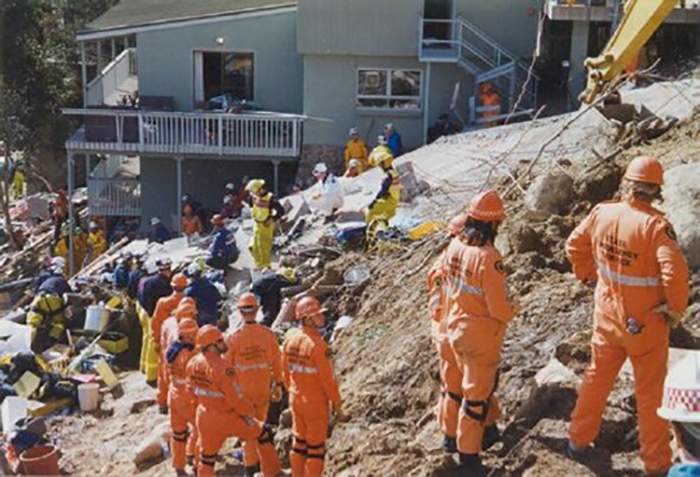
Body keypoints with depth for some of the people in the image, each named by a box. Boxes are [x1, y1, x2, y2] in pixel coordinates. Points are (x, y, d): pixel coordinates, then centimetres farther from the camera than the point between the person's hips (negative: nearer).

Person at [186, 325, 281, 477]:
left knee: (207, 457, 19)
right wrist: (249, 412, -5)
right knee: (263, 432, 16)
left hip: (205, 419, 6)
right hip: (228, 418, -6)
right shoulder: (222, 368, -29)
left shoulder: (192, 364, -6)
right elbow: (237, 399, -24)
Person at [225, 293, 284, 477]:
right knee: (261, 424, 20)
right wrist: (278, 385, 6)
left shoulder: (233, 338, -15)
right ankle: (262, 460, 30)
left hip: (243, 389, -1)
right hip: (263, 388, 1)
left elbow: (227, 366, -6)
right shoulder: (268, 334, -12)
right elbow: (276, 362, -6)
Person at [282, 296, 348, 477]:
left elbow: (285, 371, 7)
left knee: (299, 442, 19)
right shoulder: (318, 345, -25)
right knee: (316, 447, 7)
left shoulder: (290, 340, -3)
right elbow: (328, 379, -20)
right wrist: (337, 405, -10)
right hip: (315, 403, -7)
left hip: (296, 399, 7)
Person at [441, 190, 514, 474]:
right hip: (481, 336, -7)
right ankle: (468, 454, 20)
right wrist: (509, 315, -2)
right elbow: (498, 307, -24)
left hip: (456, 329, 7)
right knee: (476, 393, 8)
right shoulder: (489, 257, -28)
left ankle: (488, 426, 48)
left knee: (484, 380, 28)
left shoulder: (454, 246, -7)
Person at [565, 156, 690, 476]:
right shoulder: (655, 225, -25)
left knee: (596, 378, 23)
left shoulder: (602, 213, -9)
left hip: (607, 316, 4)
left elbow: (574, 246, 5)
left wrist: (589, 278, 16)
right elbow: (675, 271, -32)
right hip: (646, 324, -4)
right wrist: (676, 309, -15)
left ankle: (578, 440, 37)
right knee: (650, 393, 12)